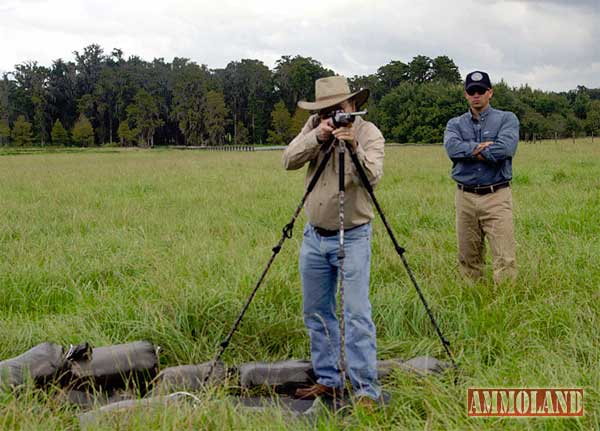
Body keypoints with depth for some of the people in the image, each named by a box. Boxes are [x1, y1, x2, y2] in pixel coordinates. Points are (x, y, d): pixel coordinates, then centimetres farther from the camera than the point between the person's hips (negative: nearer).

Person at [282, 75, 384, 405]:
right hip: (314, 236, 5)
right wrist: (318, 137, -22)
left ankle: (366, 390, -4)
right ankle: (327, 381, 24)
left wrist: (354, 146, -38)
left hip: (353, 237, -5)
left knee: (357, 315, -9)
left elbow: (373, 176, -24)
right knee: (316, 313, 12)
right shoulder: (313, 126, 3)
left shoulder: (369, 133, -8)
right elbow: (288, 161, -9)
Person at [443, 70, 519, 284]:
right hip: (465, 197, 3)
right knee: (468, 257, 8)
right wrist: (481, 147, -14)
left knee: (504, 258, -9)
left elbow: (506, 147, -14)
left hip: (497, 196, -3)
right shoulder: (455, 124, 14)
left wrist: (469, 151, -7)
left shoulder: (506, 119, 7)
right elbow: (452, 147, -8)